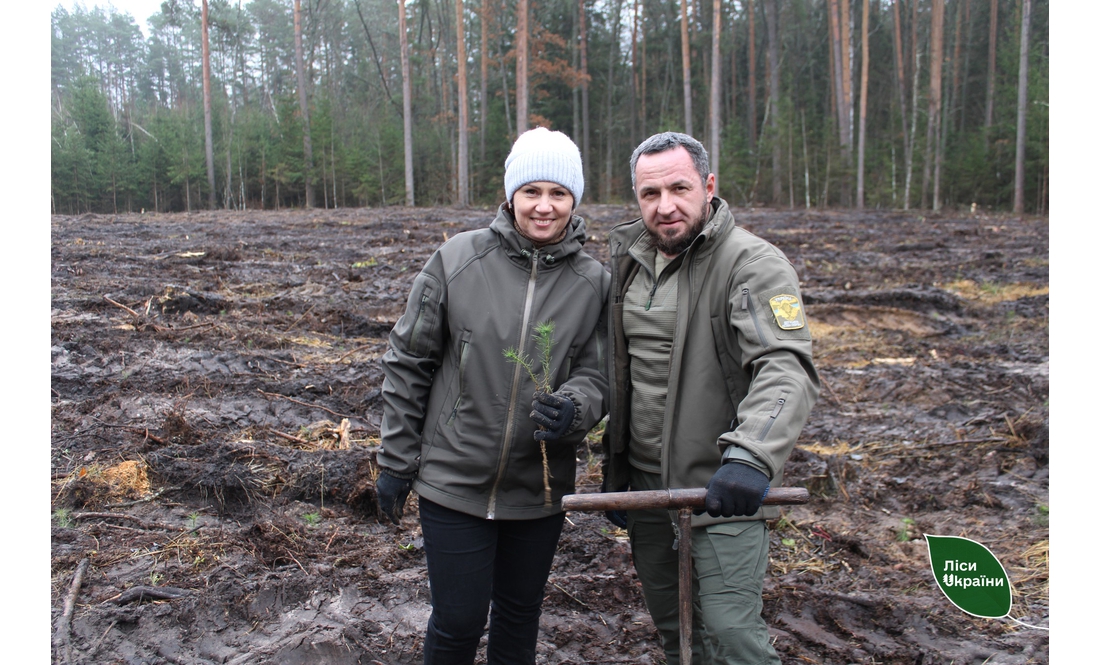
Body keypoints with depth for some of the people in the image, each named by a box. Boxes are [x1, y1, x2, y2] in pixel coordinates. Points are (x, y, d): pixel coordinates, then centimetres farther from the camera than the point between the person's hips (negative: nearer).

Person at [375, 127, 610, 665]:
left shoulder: (594, 283, -5)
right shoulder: (458, 260, -10)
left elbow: (595, 376, -2)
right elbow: (408, 363, -3)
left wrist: (572, 409, -26)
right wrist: (395, 461, -1)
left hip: (540, 488, 2)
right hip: (452, 480, -2)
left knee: (520, 615, 21)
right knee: (458, 621, 8)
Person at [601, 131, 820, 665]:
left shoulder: (753, 264, -14)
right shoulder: (628, 261, 7)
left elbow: (787, 370, -27)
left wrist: (751, 457, -44)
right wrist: (614, 471, 15)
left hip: (722, 487, -6)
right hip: (644, 482, 7)